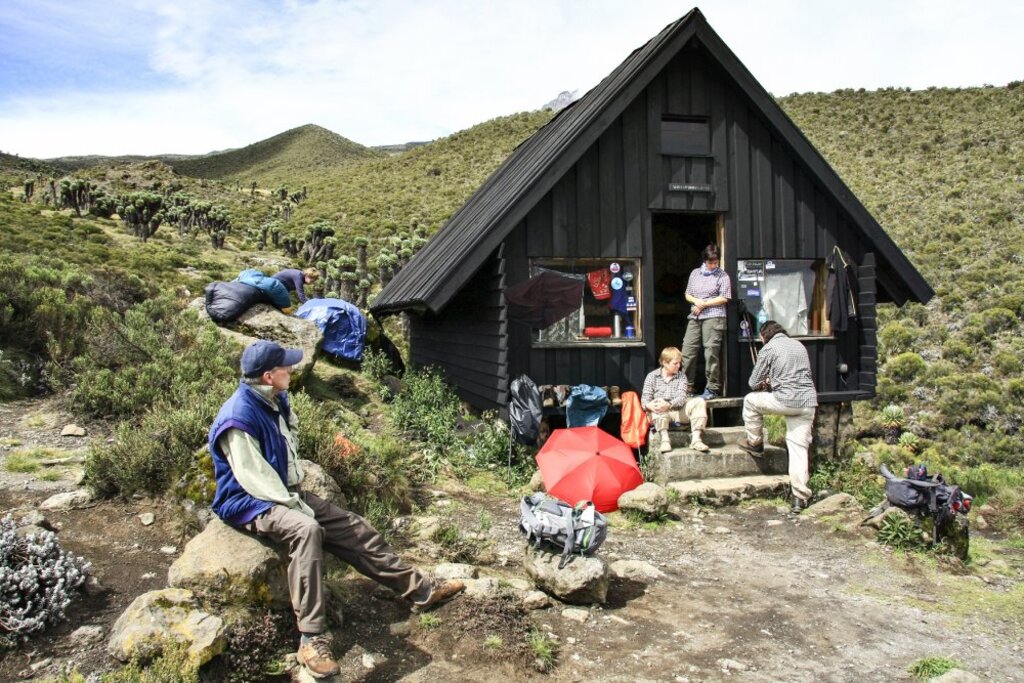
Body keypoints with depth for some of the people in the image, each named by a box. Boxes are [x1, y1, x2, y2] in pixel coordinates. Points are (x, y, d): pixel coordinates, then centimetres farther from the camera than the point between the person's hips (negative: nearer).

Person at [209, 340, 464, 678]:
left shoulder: (274, 401, 5)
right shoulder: (239, 418, -23)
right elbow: (254, 479, -24)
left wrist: (297, 495, 10)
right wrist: (296, 506, -22)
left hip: (285, 493, 9)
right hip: (251, 504, -9)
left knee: (352, 528, 1)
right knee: (307, 529, -37)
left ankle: (421, 590, 9)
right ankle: (311, 638, -33)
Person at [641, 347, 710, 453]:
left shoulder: (682, 377, 11)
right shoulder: (652, 376, 6)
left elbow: (682, 397, -6)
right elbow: (645, 398, -4)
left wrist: (669, 405, -29)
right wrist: (649, 405, -31)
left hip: (678, 411, 3)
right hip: (660, 415, -2)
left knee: (699, 401, -20)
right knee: (658, 406, -36)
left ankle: (696, 439, -30)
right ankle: (664, 439, -46)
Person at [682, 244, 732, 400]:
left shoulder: (722, 276, 1)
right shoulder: (695, 273, 16)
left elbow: (724, 298, -5)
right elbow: (687, 294, 18)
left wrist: (704, 304, -7)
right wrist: (696, 301, -3)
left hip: (714, 317, -5)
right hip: (695, 317, 5)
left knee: (711, 353, -7)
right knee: (687, 351, 1)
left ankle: (712, 389, 1)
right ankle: (687, 386, 11)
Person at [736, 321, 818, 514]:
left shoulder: (769, 348, 1)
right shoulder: (799, 345, 20)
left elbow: (753, 382, 4)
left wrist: (764, 384, 26)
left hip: (787, 400, -6)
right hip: (808, 402, 6)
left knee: (750, 400, 18)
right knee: (799, 446, 5)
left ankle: (755, 444, 28)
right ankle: (800, 497, 1)